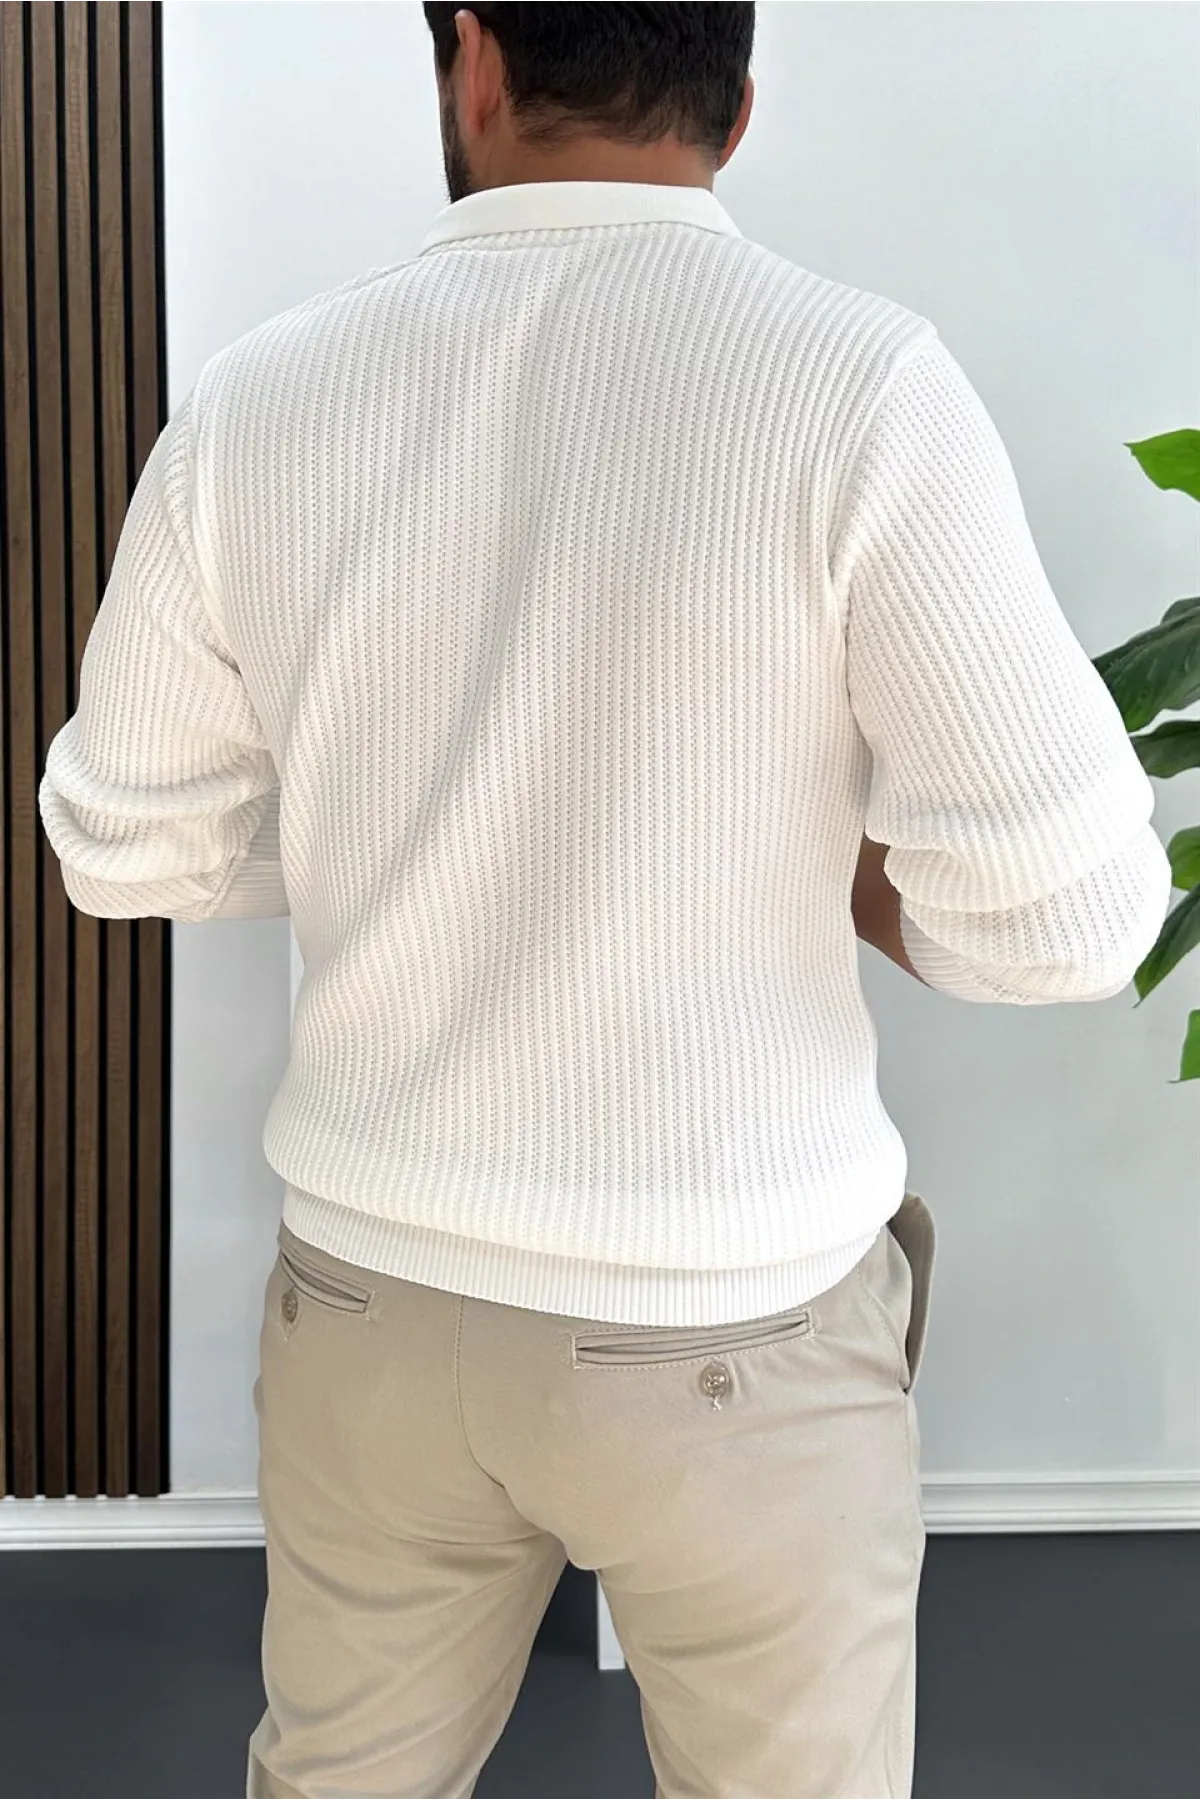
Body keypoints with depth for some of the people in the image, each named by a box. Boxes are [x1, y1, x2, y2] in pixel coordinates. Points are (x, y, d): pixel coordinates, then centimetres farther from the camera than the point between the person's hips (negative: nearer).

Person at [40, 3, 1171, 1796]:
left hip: (370, 1294, 4)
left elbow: (127, 846, 5)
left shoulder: (256, 398, -5)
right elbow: (1061, 910, -16)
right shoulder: (855, 382, -16)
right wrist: (814, 857, 3)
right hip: (731, 1332, -3)